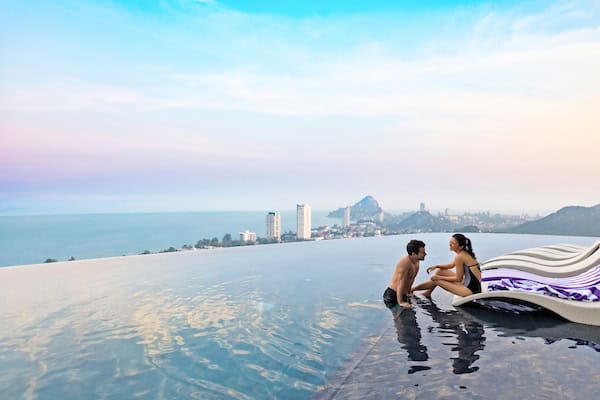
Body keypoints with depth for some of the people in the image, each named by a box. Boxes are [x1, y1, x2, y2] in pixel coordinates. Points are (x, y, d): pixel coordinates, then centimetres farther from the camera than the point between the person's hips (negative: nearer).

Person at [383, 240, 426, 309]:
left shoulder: (416, 262, 6)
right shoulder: (405, 262, -22)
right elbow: (400, 283, -25)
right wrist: (400, 302, -26)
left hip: (403, 295, 9)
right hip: (392, 296, -9)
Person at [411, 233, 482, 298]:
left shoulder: (459, 257, -21)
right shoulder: (466, 253, 8)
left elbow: (458, 279, -14)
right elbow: (451, 265, 23)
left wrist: (440, 278, -5)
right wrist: (436, 266, 10)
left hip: (471, 289, -9)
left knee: (437, 281, -5)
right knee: (440, 271, 13)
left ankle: (411, 289, 14)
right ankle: (427, 293, 24)